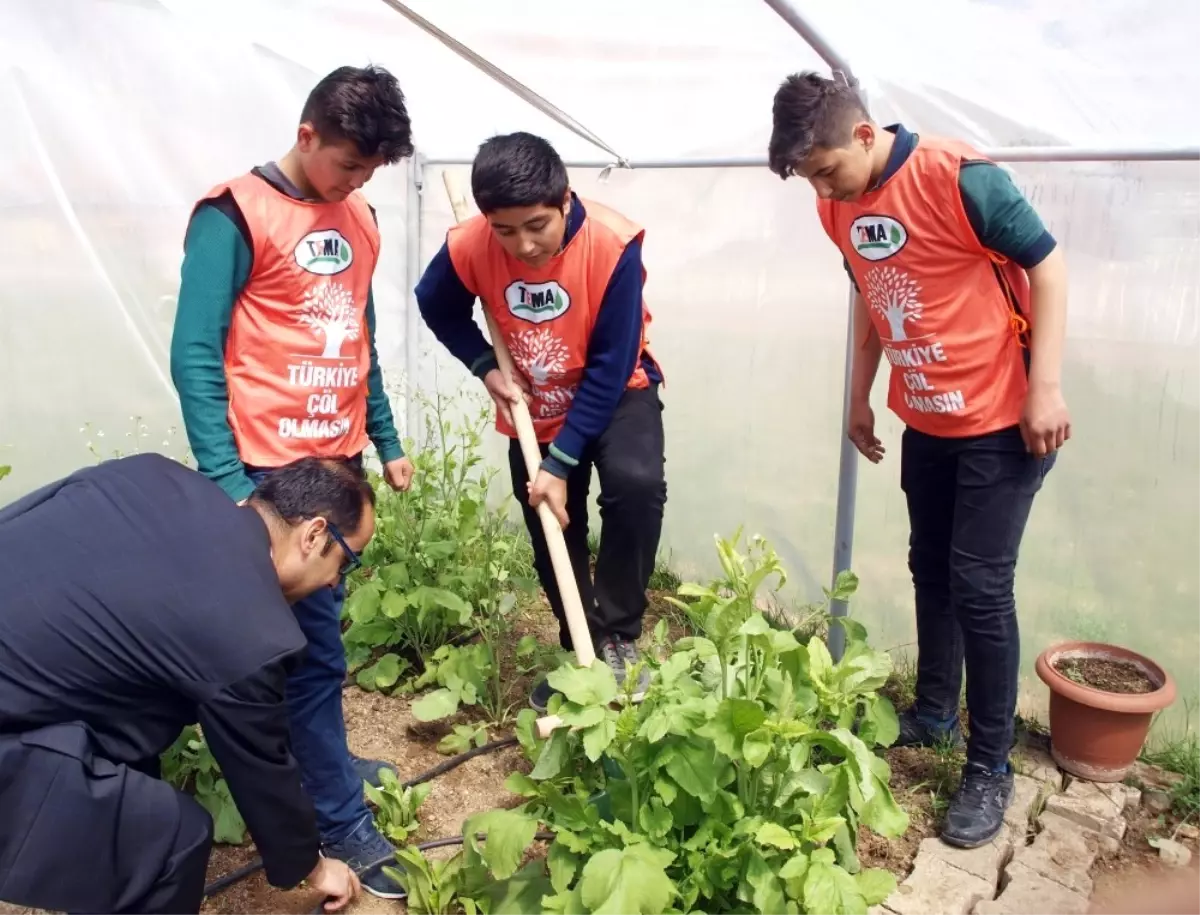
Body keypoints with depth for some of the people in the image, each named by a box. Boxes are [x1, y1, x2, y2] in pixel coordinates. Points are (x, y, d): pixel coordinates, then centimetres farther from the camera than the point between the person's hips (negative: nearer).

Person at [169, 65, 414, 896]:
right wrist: (225, 482, -18)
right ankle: (341, 821, 15)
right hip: (275, 469, -6)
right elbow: (195, 354, -13)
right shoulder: (236, 216, -10)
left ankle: (316, 761, 34)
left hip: (340, 461, 6)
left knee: (318, 634, 16)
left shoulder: (358, 219, 11)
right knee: (316, 648, 1)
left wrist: (388, 441, 17)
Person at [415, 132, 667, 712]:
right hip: (534, 410, 3)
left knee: (635, 483, -31)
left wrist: (561, 464, -26)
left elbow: (610, 368, -26)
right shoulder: (468, 248, -22)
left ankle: (619, 636, -10)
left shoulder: (613, 243, -30)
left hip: (616, 394, -3)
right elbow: (437, 308, 2)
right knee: (553, 537, 9)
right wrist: (486, 369, -14)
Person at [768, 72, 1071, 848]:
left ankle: (991, 768, 12)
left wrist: (1046, 387, -19)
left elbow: (1047, 266, -14)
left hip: (1002, 419, -6)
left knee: (980, 586, -4)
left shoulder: (962, 178, -20)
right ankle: (935, 714, 35)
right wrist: (861, 397, 17)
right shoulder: (839, 207, 1)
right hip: (924, 422, 7)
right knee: (932, 571, 16)